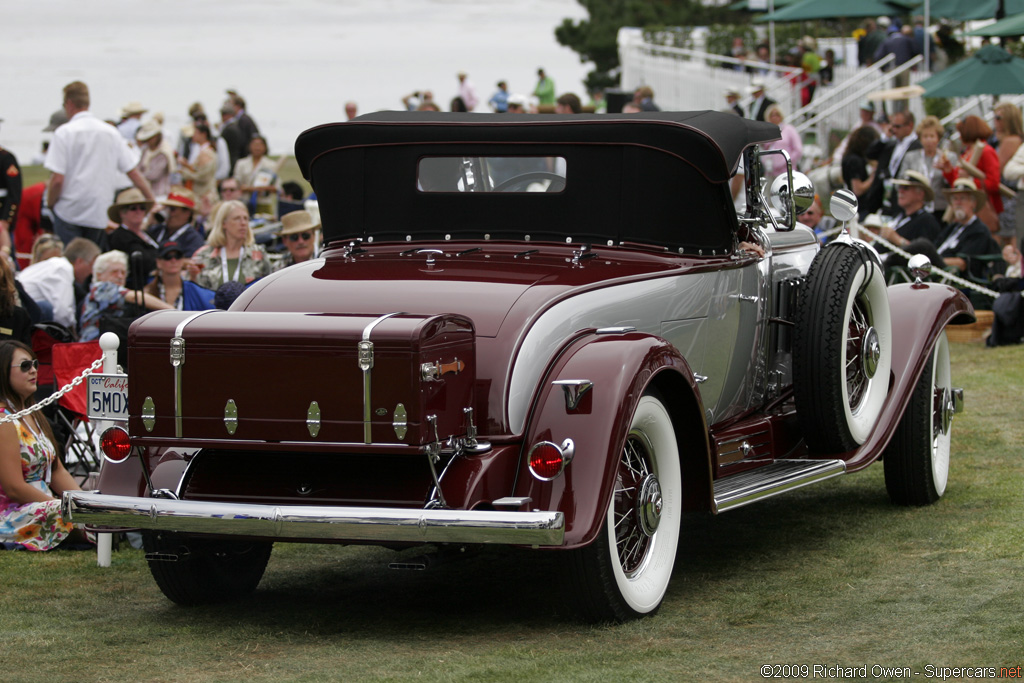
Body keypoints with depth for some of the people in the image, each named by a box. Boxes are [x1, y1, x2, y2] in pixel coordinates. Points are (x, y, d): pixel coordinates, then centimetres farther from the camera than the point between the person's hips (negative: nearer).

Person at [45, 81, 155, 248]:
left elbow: (57, 179, -13)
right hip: (100, 215, 4)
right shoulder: (111, 132, 6)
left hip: (69, 212, -4)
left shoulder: (64, 132, -7)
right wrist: (153, 202, 11)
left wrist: (50, 204, 3)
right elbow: (134, 173, 5)